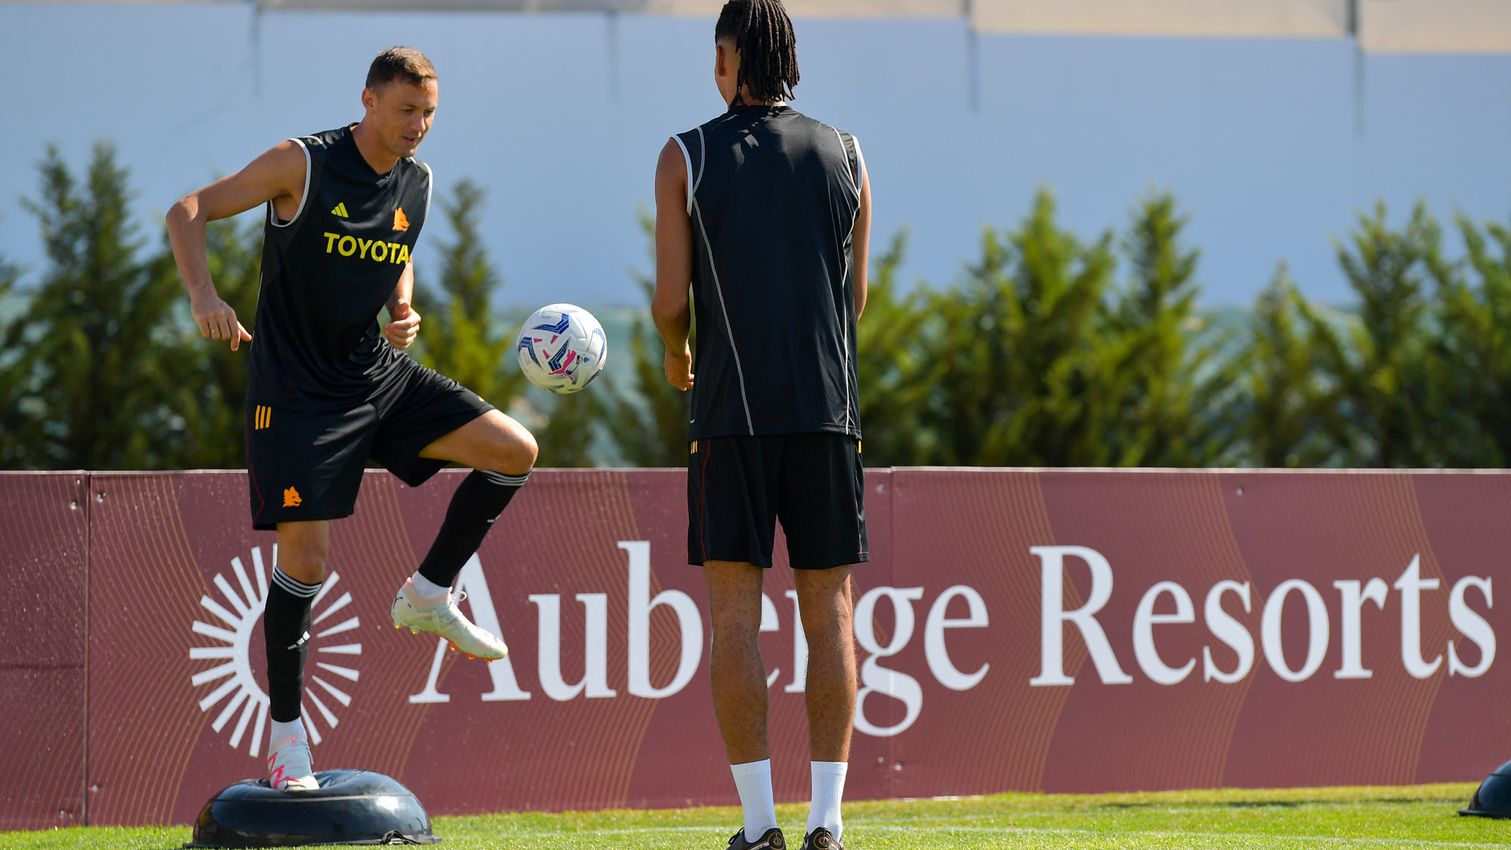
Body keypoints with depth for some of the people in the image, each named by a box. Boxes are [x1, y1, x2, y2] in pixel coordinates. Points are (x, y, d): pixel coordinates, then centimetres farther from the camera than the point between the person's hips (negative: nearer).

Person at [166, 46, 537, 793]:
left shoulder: (416, 183, 4)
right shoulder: (303, 165, -14)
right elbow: (188, 212, -12)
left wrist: (403, 311, 1)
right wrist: (203, 295, -29)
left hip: (378, 373, 6)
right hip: (297, 388, -6)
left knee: (515, 452, -6)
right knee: (305, 555, -10)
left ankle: (429, 595, 9)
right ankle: (285, 731, 4)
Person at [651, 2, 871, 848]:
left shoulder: (686, 159, 0)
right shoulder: (845, 156, 6)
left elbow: (671, 297, -2)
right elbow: (857, 295, 12)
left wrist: (676, 358, 19)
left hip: (731, 408, -2)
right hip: (827, 406, 2)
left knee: (735, 612, 0)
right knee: (829, 612, 5)